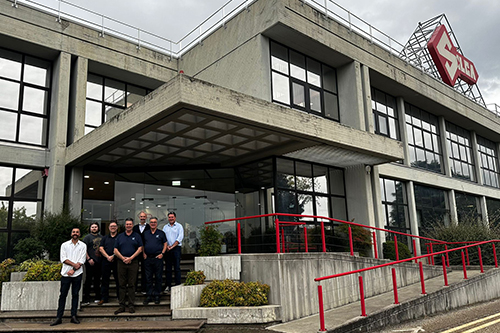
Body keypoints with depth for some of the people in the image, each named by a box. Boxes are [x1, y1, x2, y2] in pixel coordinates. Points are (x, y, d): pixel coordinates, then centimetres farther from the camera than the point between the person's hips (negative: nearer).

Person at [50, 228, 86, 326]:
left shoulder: (83, 245, 6)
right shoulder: (64, 245, 9)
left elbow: (82, 261, -2)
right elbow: (63, 259, -2)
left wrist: (73, 270, -12)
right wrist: (74, 264, -12)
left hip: (77, 274, 0)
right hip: (65, 273, 0)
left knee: (75, 295, 5)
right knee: (63, 295, 1)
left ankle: (73, 316, 10)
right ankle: (59, 317, 5)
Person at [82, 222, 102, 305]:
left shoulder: (101, 237, 15)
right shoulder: (87, 237, -1)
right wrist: (89, 259, -13)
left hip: (99, 262, 5)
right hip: (91, 262, -5)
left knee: (97, 280, 13)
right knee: (88, 280, -4)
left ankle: (98, 297, 21)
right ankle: (86, 299, 1)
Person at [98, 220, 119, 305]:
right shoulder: (105, 238, 17)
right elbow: (101, 249, 6)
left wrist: (113, 256, -14)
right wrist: (108, 257, -8)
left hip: (117, 261, -3)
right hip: (106, 261, 3)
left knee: (118, 280, 0)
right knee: (105, 280, 7)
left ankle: (120, 297, 7)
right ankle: (104, 298, 14)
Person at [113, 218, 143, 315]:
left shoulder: (137, 236, 8)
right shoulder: (119, 236, 12)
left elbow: (140, 249, 0)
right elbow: (115, 250, 6)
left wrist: (131, 258, -11)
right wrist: (123, 258, -9)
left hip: (133, 262, -2)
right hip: (121, 262, 2)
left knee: (132, 284, 0)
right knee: (122, 284, 3)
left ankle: (131, 305, 5)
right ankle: (121, 306, 7)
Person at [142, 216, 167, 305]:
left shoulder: (161, 233, 5)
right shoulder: (145, 233, 13)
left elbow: (165, 244, 5)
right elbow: (142, 245, 17)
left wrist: (162, 253, -5)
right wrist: (144, 254, 4)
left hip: (158, 258, -2)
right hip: (147, 258, 2)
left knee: (158, 277, 1)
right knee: (148, 277, 6)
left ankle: (157, 295, 10)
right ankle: (149, 296, 13)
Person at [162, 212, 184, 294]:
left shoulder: (179, 226, 3)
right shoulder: (165, 227, 15)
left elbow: (180, 238, -6)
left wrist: (172, 246, -12)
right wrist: (166, 246, -8)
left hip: (176, 248, -3)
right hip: (167, 249, 3)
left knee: (177, 268, -5)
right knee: (168, 268, 4)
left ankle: (178, 285, -2)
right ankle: (168, 286, 8)